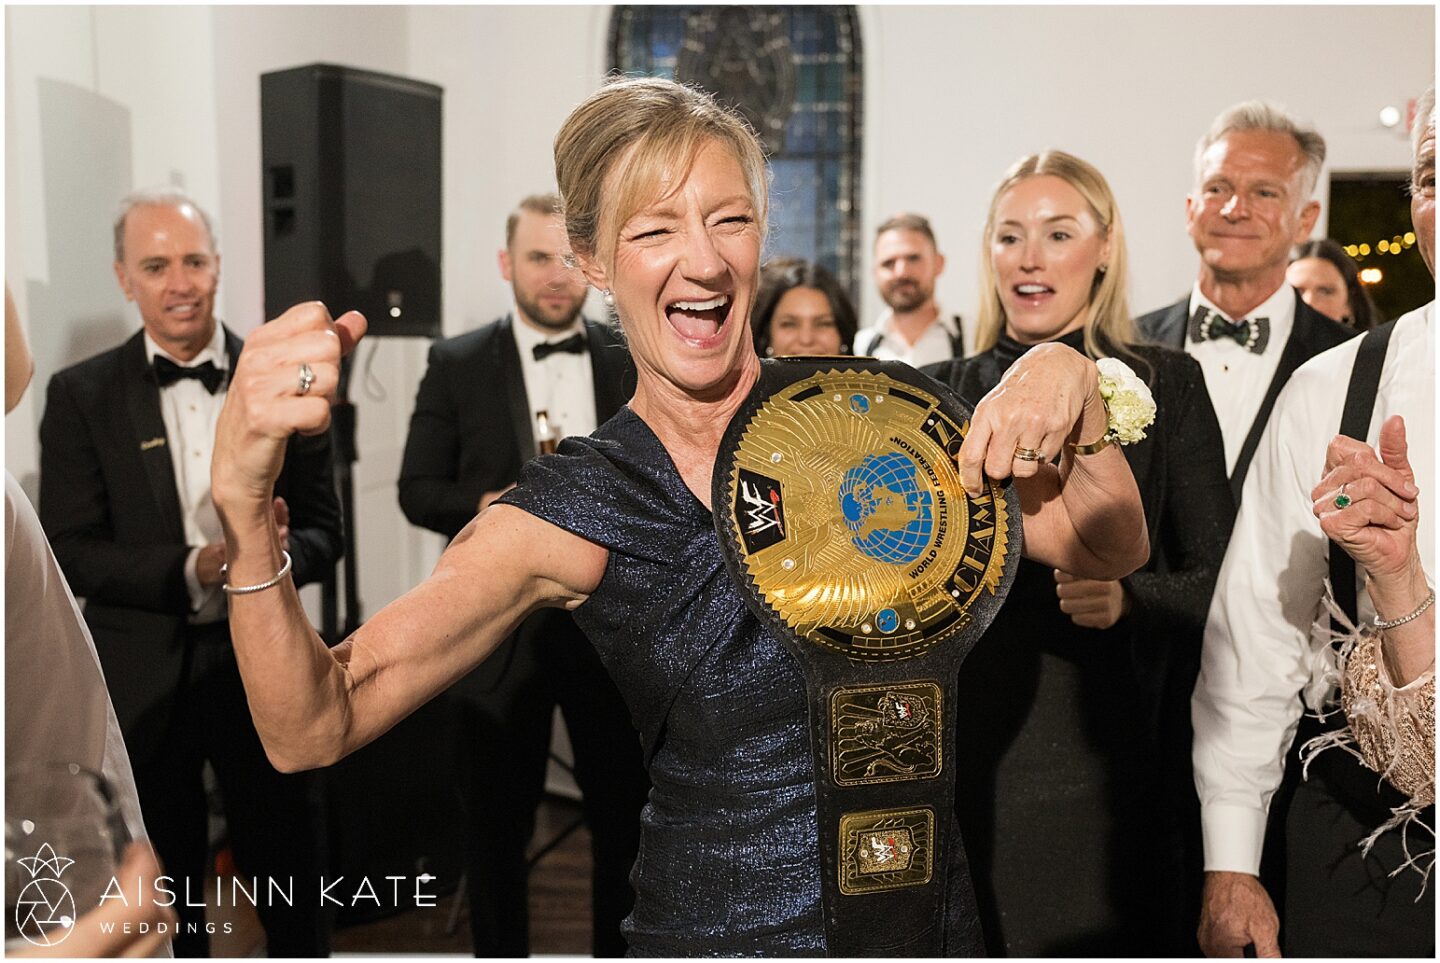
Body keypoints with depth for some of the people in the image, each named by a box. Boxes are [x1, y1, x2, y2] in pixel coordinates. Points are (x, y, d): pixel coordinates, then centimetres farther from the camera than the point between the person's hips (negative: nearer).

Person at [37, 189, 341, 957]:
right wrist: (193, 569, -23)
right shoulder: (81, 395, -3)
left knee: (293, 884, 14)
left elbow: (323, 528, 0)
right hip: (142, 681, 0)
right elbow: (70, 551, -8)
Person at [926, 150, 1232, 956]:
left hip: (1103, 760, -2)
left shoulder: (1164, 387, 1)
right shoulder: (941, 394, 8)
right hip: (965, 757, 2)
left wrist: (1128, 599, -18)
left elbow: (1220, 579, -1)